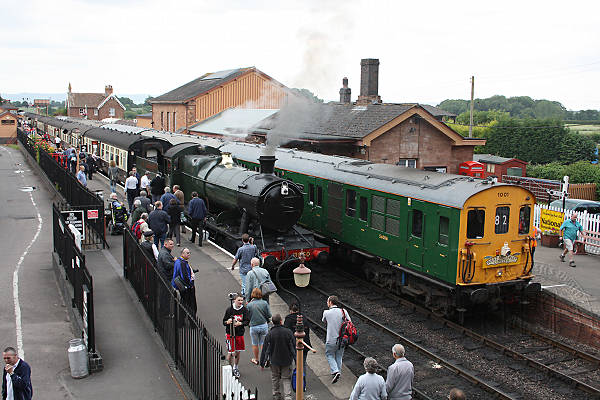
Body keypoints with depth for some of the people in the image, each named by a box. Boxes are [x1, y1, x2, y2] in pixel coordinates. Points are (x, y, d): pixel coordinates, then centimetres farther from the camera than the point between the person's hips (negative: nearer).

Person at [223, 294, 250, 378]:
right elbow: (224, 322, -3)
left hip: (240, 333, 3)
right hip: (230, 333, -3)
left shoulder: (244, 310, -2)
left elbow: (247, 321, -4)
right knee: (231, 353, -6)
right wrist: (227, 322, -26)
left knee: (237, 352, 13)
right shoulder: (229, 309, -8)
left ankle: (235, 368, 31)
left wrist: (240, 323, -24)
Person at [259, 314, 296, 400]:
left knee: (275, 378, 18)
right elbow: (293, 347, -4)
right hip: (287, 361, 0)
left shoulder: (270, 334, -11)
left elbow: (265, 350, -6)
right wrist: (296, 360, 5)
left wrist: (262, 363, 3)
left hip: (274, 361, 0)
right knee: (286, 378, 8)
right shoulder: (288, 332, -10)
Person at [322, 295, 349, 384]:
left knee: (330, 355, 15)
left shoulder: (326, 312, -13)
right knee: (339, 356, 20)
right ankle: (338, 373, 27)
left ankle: (335, 371, -4)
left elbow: (324, 321, 7)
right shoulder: (343, 311, -6)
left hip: (331, 340, -3)